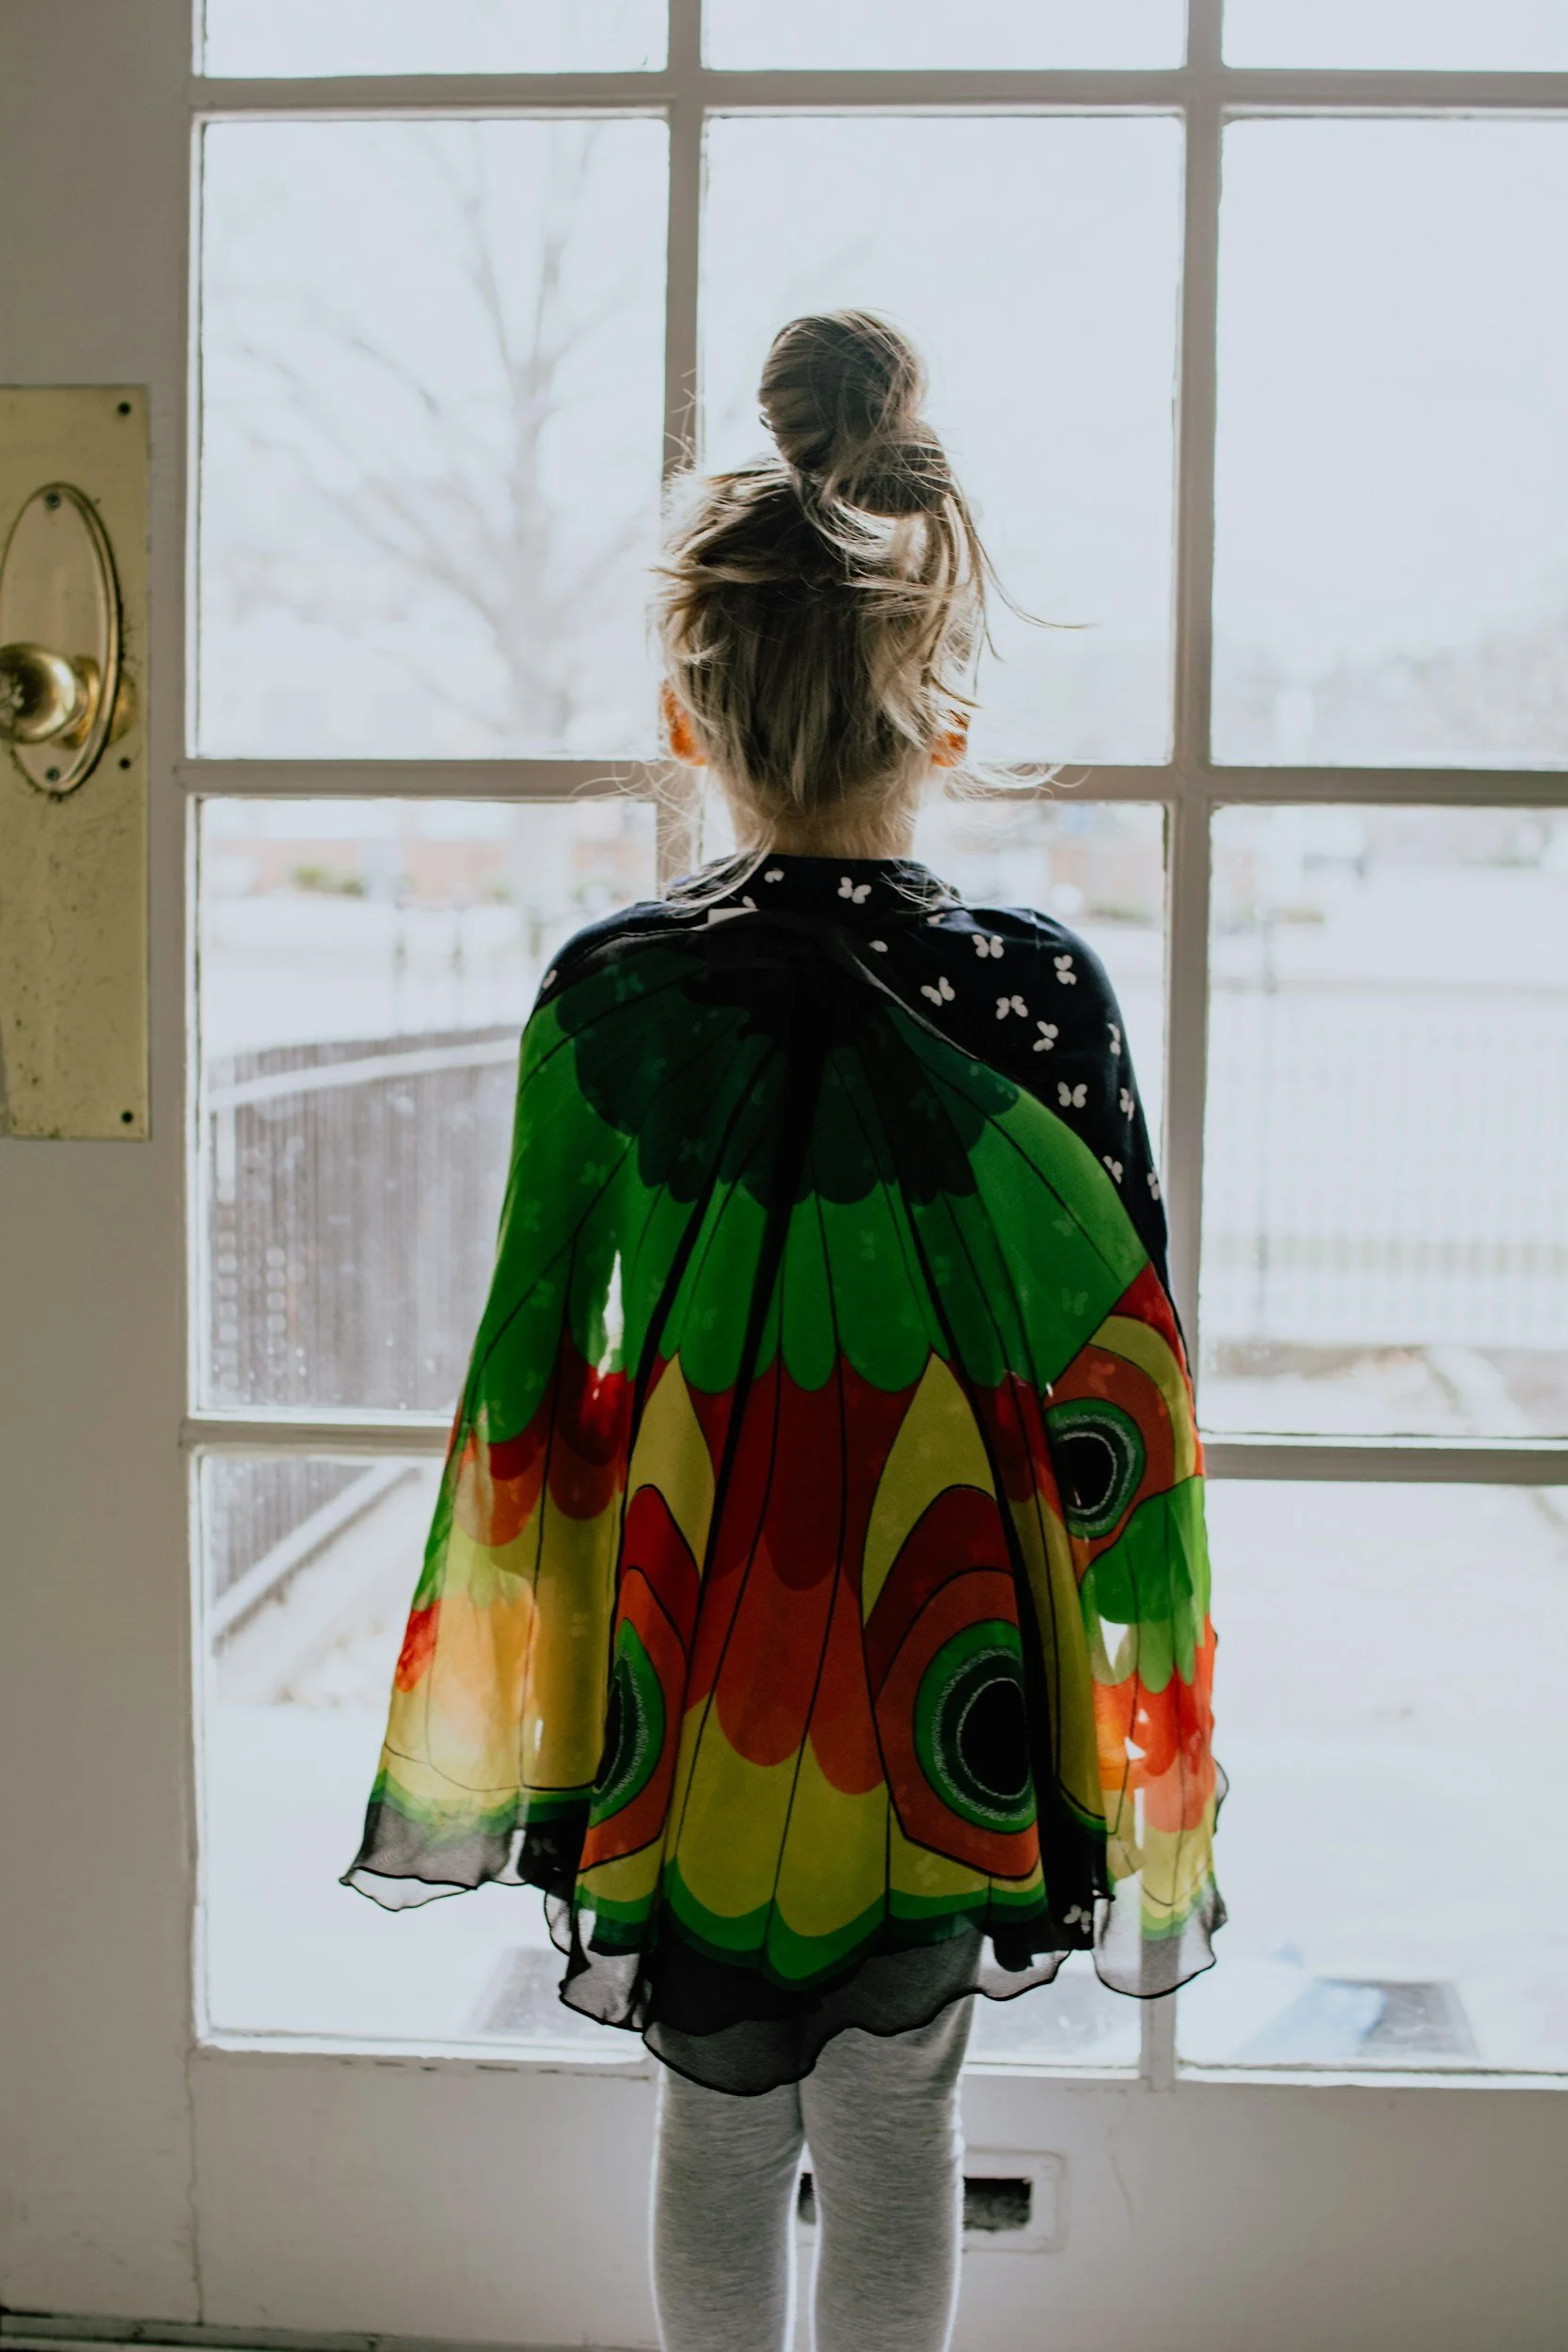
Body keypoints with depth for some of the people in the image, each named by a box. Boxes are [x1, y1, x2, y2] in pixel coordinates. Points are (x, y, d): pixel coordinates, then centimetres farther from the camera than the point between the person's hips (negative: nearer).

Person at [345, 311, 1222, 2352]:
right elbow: (1118, 1388, -8)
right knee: (899, 2123, 18)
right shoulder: (1043, 991, -12)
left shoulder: (604, 995, -10)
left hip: (688, 1656, 1)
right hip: (948, 1668, 0)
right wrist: (1138, 1631, 7)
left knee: (719, 2123, 20)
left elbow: (534, 1363, -3)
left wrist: (553, 1649, 11)